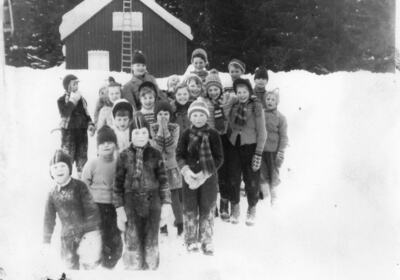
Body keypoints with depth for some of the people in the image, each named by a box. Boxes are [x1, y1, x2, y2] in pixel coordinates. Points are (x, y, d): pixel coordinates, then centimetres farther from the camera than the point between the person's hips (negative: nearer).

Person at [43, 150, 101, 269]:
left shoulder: (79, 186, -8)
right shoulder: (52, 194, 2)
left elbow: (91, 209, -9)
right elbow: (49, 219, 10)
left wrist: (91, 231, -15)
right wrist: (46, 242, 10)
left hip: (87, 233, -3)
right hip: (67, 237, 4)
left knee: (88, 263, -16)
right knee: (71, 266, 11)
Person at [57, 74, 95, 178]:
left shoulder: (81, 99, 9)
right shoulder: (61, 100, -3)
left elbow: (86, 114, 16)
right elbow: (65, 113, -21)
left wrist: (90, 125, 0)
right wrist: (73, 100, -18)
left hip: (82, 132, 5)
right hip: (68, 132, -4)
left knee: (82, 158, 9)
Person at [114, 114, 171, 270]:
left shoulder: (155, 155, 2)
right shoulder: (124, 156, -1)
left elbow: (163, 180, 5)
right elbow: (118, 183, 0)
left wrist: (166, 203, 1)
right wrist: (119, 208, -3)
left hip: (153, 203, 1)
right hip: (131, 204, -1)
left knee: (151, 242, 10)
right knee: (133, 242, 1)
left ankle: (151, 268, 26)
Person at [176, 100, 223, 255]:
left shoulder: (213, 135, -3)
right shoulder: (186, 135, 2)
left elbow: (219, 158, -4)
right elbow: (179, 155, 2)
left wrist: (204, 174, -15)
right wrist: (186, 170, -16)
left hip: (208, 177, -1)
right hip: (189, 177, 1)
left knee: (207, 209, 3)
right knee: (189, 209, 5)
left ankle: (206, 241, 17)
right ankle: (191, 240, 19)